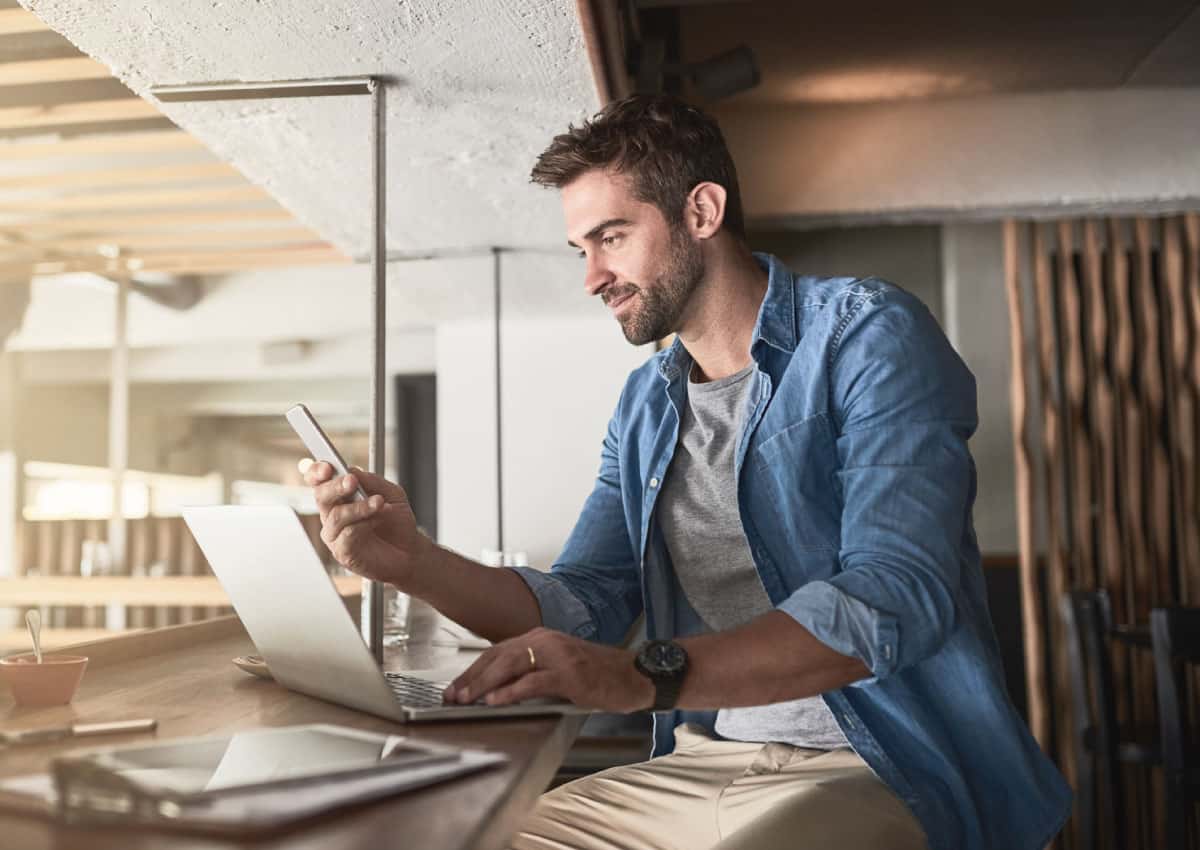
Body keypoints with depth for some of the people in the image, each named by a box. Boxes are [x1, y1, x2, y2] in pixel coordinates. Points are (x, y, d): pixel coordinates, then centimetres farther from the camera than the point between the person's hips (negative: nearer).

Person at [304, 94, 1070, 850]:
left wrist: (647, 675, -33)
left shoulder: (868, 337, -10)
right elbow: (583, 609, 8)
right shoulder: (645, 407, 11)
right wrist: (414, 561, -7)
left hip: (887, 769, -5)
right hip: (701, 765, 6)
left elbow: (894, 597, -22)